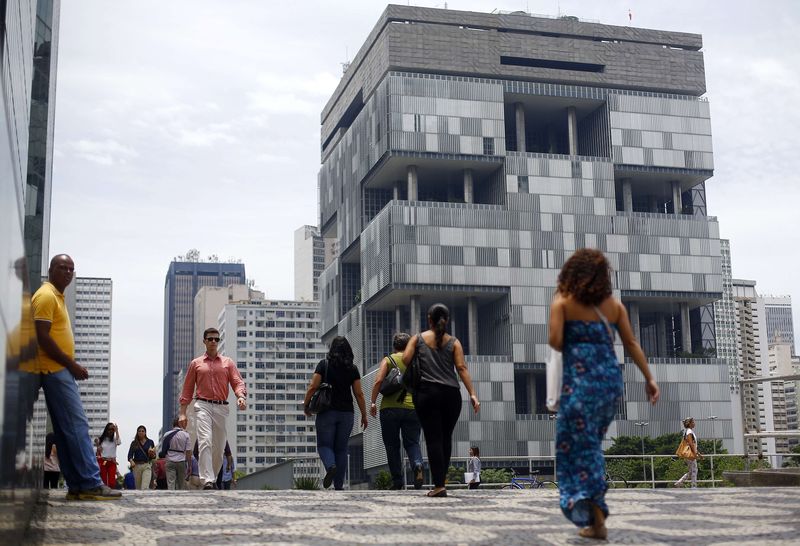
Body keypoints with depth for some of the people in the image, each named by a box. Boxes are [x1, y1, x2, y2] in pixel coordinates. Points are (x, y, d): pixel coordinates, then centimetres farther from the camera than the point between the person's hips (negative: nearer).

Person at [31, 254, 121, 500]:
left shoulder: (57, 297, 21)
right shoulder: (46, 295, -9)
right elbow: (42, 337, -17)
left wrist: (72, 366, 12)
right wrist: (72, 364, -15)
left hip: (60, 371, 10)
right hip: (55, 370, -10)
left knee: (66, 430, 6)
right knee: (77, 426, -13)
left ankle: (77, 486, 7)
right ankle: (91, 484, -15)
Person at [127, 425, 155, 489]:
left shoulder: (150, 442, 6)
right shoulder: (134, 443, 7)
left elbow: (154, 457, 10)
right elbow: (130, 455, -2)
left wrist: (152, 454, -13)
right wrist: (131, 461, -23)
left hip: (147, 466, -2)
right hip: (137, 466, 2)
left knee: (145, 487, -18)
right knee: (138, 488, 7)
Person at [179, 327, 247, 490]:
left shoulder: (228, 362, 14)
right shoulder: (195, 363, 14)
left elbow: (238, 382, 4)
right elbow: (187, 390, 13)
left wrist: (241, 396, -19)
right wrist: (183, 412, 4)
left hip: (221, 408, 2)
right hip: (203, 406, -2)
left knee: (218, 447, 4)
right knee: (205, 442, -19)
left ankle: (213, 479, 19)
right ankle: (207, 481, -26)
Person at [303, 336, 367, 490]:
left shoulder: (324, 364, -2)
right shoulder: (353, 368, 4)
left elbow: (313, 386, -8)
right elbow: (358, 394, 2)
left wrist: (306, 405, 5)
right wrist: (364, 415, 9)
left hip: (327, 411, -2)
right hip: (347, 412, 2)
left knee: (324, 444, 7)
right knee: (341, 448, 9)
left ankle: (330, 466, -25)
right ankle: (339, 486, 7)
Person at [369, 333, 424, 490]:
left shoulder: (388, 360, 5)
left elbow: (378, 381, -8)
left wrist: (372, 402, -4)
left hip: (390, 408, -1)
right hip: (413, 407, 1)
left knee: (392, 445, 9)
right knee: (412, 443, 6)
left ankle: (397, 480, 6)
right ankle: (417, 465, -23)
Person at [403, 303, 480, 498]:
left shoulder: (418, 339, 7)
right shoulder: (454, 342, 7)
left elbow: (405, 359, -5)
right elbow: (462, 368, -2)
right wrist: (472, 394, -6)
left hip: (427, 393, -1)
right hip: (451, 394, 1)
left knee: (433, 439, -4)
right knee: (446, 438, 13)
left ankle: (439, 485, -12)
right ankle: (441, 480, 17)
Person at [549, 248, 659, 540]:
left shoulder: (562, 302, -1)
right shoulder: (614, 304, 11)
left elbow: (555, 341, -11)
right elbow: (632, 343, 8)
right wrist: (649, 378, 10)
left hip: (580, 380, -5)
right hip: (612, 379, 5)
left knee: (578, 446, 1)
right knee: (593, 443, 19)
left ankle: (597, 521, -3)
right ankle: (593, 510, 25)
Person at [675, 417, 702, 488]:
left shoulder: (691, 431, 19)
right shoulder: (689, 432, -12)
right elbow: (690, 444, -19)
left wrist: (698, 453, 23)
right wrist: (695, 454, -21)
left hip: (692, 454, 10)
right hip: (690, 454, -10)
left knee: (691, 471, 12)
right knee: (694, 470, -5)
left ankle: (679, 483, 12)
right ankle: (694, 486, -2)